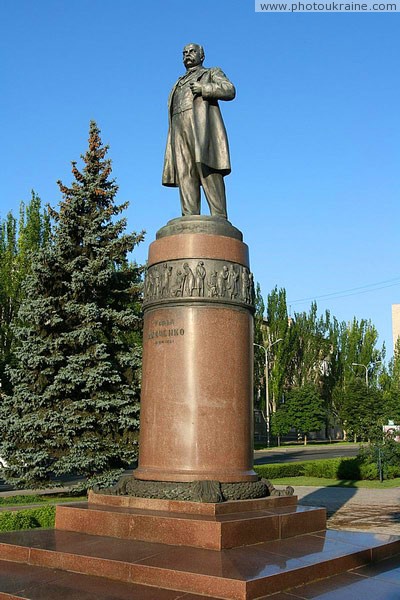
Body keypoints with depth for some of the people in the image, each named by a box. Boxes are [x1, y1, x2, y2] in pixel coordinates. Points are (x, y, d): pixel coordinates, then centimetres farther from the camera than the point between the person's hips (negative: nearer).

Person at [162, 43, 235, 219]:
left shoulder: (212, 73, 22)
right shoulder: (178, 85, 36)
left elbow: (229, 90, 3)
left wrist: (203, 88, -8)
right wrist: (171, 147, 12)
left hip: (202, 127, -5)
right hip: (180, 130, 5)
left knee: (208, 170, -18)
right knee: (185, 174, -10)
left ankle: (218, 218, -25)